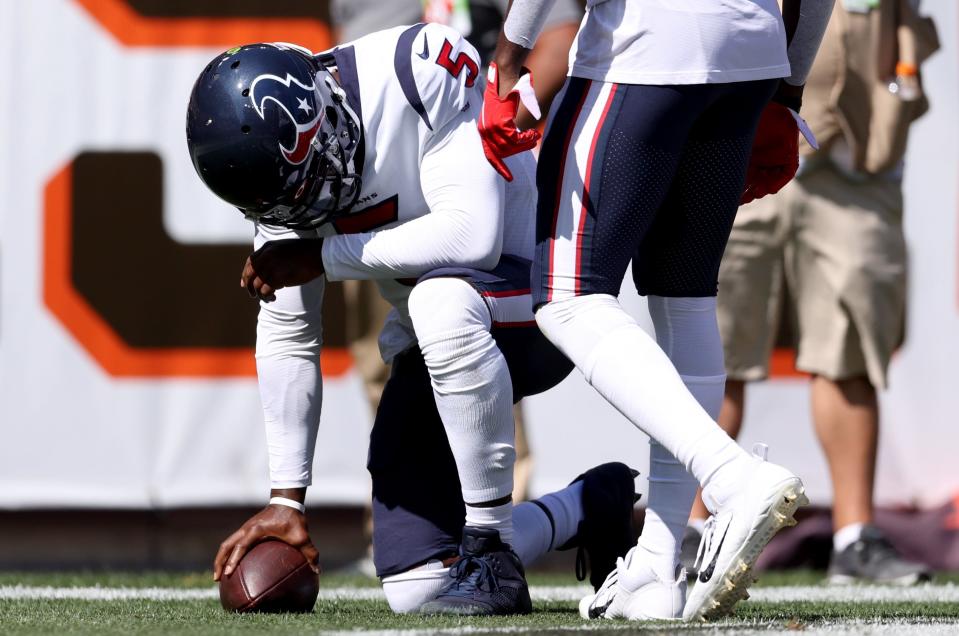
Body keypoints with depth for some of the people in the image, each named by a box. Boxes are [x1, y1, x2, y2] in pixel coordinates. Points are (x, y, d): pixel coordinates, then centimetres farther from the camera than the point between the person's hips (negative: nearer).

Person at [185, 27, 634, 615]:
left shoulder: (419, 75, -26)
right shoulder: (279, 157, -7)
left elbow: (472, 235, -32)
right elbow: (286, 337, 0)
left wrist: (325, 258, -24)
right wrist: (286, 499, -2)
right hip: (438, 346, 7)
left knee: (441, 301, -41)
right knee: (415, 590, -2)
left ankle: (490, 547, -27)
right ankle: (590, 508, 21)